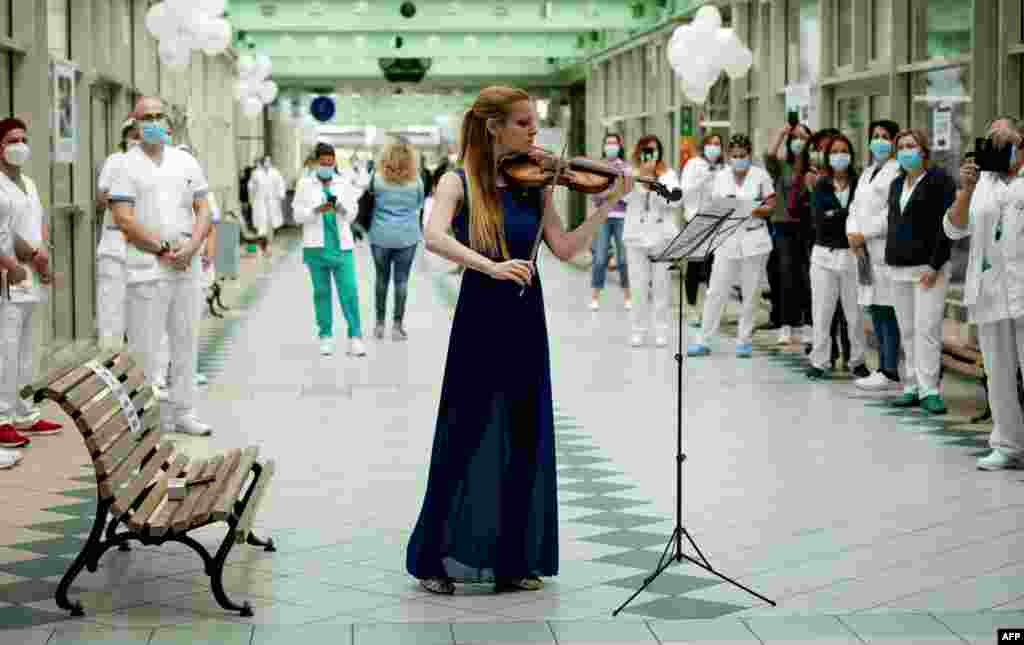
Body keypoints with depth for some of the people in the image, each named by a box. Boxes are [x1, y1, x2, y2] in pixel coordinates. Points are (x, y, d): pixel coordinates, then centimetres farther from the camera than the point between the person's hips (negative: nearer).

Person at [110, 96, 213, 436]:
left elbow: (203, 210, 10)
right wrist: (163, 249, -12)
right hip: (147, 267, -5)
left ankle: (182, 412, 17)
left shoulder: (186, 162, 12)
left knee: (186, 341, 9)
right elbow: (124, 219, -10)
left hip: (186, 266, 5)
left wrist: (191, 246, -7)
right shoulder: (127, 166, -2)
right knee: (145, 345, -4)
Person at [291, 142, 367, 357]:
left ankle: (355, 337, -7)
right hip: (316, 245, -1)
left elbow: (352, 213, 9)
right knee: (322, 291, 4)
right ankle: (326, 337, 9)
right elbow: (298, 215, 1)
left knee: (349, 290, -8)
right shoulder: (305, 184, 5)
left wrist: (341, 209, -13)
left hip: (342, 245, 1)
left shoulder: (344, 184, 9)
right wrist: (317, 210, -15)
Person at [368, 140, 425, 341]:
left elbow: (369, 204, 2)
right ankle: (397, 326, 3)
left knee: (382, 279, 12)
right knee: (402, 280, 3)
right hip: (407, 236, 0)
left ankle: (380, 324, 17)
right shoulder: (416, 181, -2)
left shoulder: (377, 179, -6)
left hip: (381, 235, 0)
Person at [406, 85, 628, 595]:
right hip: (480, 319, -5)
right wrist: (491, 266, -34)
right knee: (464, 438, 0)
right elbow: (435, 237, -23)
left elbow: (565, 249, 2)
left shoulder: (535, 185, 8)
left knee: (525, 441, 7)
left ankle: (513, 561, 17)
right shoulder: (459, 181, -5)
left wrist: (609, 204, -5)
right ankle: (433, 559, 11)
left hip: (526, 323, 5)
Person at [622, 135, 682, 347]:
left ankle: (661, 331, 7)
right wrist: (643, 176, -18)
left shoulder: (668, 174, 7)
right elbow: (626, 196, -11)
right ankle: (638, 330, 7)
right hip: (637, 236, 0)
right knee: (640, 285, 0)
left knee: (661, 285, 2)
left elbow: (676, 201, -6)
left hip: (662, 236, 0)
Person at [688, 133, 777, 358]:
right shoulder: (721, 177, 7)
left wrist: (758, 210, -17)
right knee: (716, 292, -1)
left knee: (750, 294, 4)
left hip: (754, 240, -1)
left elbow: (771, 206, 3)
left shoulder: (760, 175, 1)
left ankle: (744, 341, 14)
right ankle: (704, 341, 4)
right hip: (727, 240, 1)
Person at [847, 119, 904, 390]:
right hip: (866, 251, 9)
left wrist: (864, 234, -13)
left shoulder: (898, 170, -6)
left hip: (887, 249, -9)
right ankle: (883, 367, 15)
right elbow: (856, 206, 18)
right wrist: (852, 233, -1)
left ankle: (891, 372, -8)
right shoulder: (868, 172, 23)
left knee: (887, 311, -9)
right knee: (875, 311, 10)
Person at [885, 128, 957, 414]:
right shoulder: (896, 184, 17)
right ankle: (912, 388, 11)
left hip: (929, 268, -7)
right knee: (907, 331, 7)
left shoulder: (939, 180, -5)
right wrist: (890, 259, 12)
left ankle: (929, 390, -10)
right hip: (899, 268, 7)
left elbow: (946, 225, -11)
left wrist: (934, 266, -16)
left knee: (926, 329, -12)